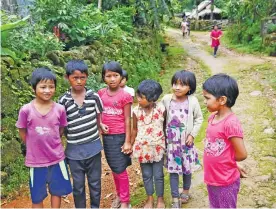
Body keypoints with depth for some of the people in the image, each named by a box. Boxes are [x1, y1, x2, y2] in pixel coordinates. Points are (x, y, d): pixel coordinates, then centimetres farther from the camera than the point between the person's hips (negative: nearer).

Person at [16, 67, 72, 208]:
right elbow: (22, 133, -1)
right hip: (36, 160, -1)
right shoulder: (26, 110, -15)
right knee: (37, 196, 16)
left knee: (57, 191, 18)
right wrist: (35, 147, 4)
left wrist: (51, 144, 3)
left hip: (57, 158, 1)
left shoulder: (60, 109, -11)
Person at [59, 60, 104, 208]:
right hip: (74, 150, -1)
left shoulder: (94, 96, -5)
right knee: (78, 186, 14)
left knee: (95, 183, 15)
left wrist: (91, 133, 5)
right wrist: (73, 136, -7)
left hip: (93, 147, 1)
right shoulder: (63, 101, -8)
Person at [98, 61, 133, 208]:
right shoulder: (101, 93, 1)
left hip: (120, 136, -4)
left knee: (120, 170, 3)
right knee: (114, 169, 17)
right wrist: (101, 124, -9)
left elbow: (127, 120, -9)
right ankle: (119, 195, 35)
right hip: (106, 136, 5)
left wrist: (127, 141, -10)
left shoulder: (125, 96, -12)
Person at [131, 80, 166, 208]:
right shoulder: (136, 111, -10)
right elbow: (135, 129, 2)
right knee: (146, 175, 14)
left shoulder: (161, 109, -14)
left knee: (158, 175, 10)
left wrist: (165, 143, 7)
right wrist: (131, 145, 7)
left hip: (157, 147, -1)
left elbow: (165, 126, 0)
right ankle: (150, 199, 33)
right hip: (143, 148, 2)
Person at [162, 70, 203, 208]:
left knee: (187, 168, 16)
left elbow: (199, 119, 0)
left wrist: (192, 134, -8)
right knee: (173, 169, 6)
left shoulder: (192, 101, -12)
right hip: (171, 141, 0)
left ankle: (186, 191, 40)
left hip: (186, 141, 0)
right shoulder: (166, 99, -9)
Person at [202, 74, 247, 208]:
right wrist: (222, 161, 0)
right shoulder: (213, 117, -2)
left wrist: (225, 161, -5)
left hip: (226, 182, -7)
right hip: (211, 178, 7)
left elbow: (242, 154, -22)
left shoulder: (231, 123, -26)